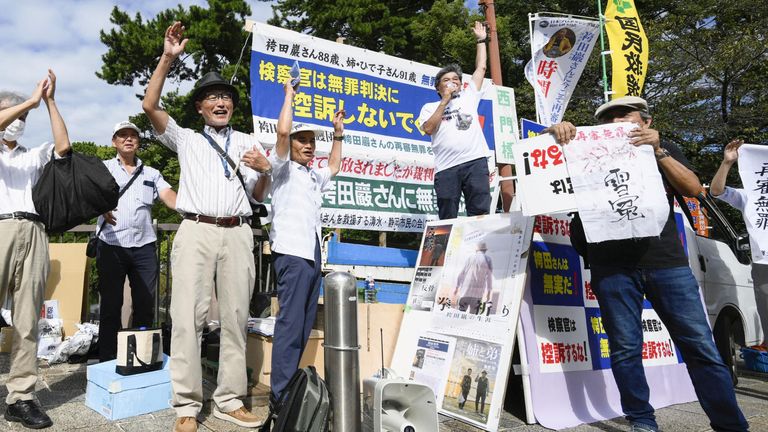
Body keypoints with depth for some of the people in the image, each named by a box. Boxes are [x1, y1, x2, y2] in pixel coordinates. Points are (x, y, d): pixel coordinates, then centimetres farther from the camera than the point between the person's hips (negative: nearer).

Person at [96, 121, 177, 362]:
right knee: (110, 305, 3)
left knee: (145, 305, 5)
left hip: (144, 246, 2)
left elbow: (169, 196, 1)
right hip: (111, 245, -2)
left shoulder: (151, 173, 15)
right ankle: (107, 361, 12)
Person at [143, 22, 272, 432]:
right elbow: (150, 106, 3)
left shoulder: (248, 142, 20)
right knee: (187, 317, -7)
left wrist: (264, 170, -4)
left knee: (235, 318, 2)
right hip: (196, 232, -1)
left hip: (237, 234, 2)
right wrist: (168, 58, -2)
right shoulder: (185, 138, 18)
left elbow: (258, 196, 18)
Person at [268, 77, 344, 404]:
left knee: (305, 324, 9)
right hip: (291, 253, -8)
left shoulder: (314, 176, 25)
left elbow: (334, 167, 43)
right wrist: (289, 94, 1)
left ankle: (291, 386, 17)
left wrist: (338, 132, 40)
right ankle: (280, 395, -10)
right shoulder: (283, 168, 3)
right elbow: (282, 132, -11)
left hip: (313, 254, 8)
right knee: (290, 322, -13)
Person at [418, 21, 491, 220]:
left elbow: (481, 68, 25)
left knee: (480, 213, -6)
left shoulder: (468, 97, 25)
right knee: (448, 219, 0)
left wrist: (481, 40, 29)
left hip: (475, 161, 1)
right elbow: (429, 129, 0)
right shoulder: (430, 107, 19)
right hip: (446, 168, -1)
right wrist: (444, 101, 2)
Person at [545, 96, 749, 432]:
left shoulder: (665, 151, 17)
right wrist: (557, 131, -14)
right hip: (612, 265, -1)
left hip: (667, 261, 1)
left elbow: (694, 188, 2)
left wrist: (657, 150, -9)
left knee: (700, 345, 1)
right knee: (625, 348, 1)